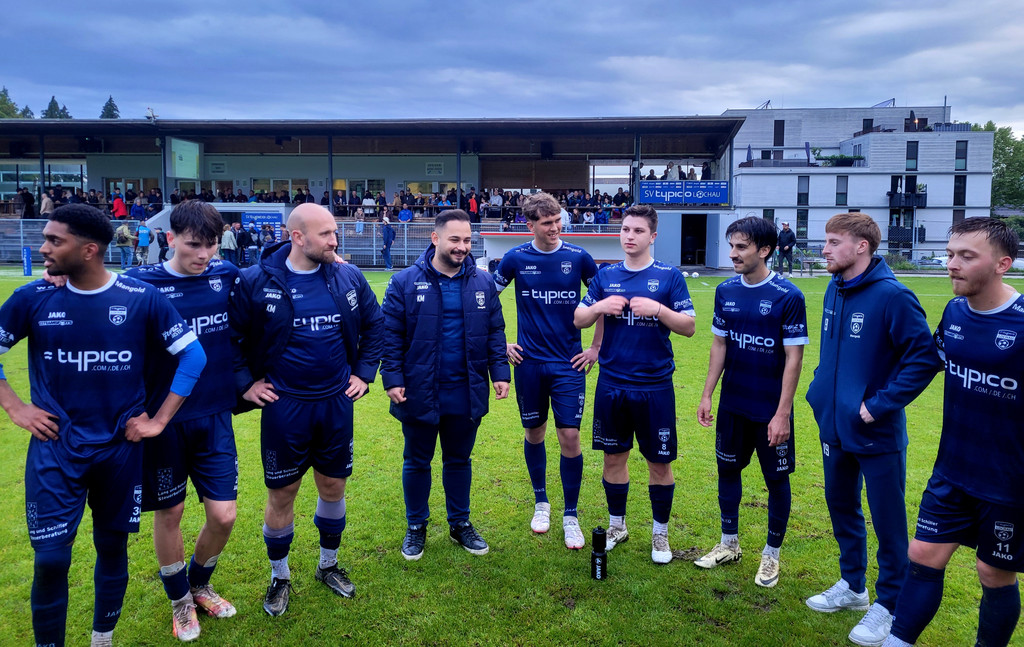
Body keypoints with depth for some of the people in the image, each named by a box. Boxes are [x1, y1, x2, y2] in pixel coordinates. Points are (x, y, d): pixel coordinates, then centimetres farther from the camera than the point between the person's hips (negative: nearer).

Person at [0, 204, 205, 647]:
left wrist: (159, 419, -6)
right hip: (55, 448, 0)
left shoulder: (141, 299, -9)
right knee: (50, 559, -2)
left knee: (113, 547, 13)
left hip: (120, 448, 0)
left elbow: (192, 354, -4)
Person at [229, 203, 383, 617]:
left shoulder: (348, 277, -3)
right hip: (284, 407, -3)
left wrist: (364, 372, 6)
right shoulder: (256, 281, -11)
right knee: (281, 494, 8)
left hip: (336, 403, 3)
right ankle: (279, 576, 31)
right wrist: (245, 383, -4)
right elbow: (229, 335, -2)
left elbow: (374, 325, 10)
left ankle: (328, 565, 37)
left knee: (334, 487, 14)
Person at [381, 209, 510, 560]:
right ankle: (416, 527, 32)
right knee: (417, 462, 13)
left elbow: (495, 332, 7)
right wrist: (392, 378, -11)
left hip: (467, 394, 3)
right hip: (419, 394, -2)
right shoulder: (405, 282, -8)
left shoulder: (483, 283, 2)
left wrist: (500, 372, 0)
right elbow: (391, 335, -6)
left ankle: (460, 523, 35)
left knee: (459, 461, 18)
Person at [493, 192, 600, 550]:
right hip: (529, 361, 1)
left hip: (569, 363, -1)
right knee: (534, 432, 11)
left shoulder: (578, 257, -3)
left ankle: (570, 515, 11)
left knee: (570, 436, -5)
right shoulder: (516, 258, -2)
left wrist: (596, 347, 4)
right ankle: (541, 503, 32)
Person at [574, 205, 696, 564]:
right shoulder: (606, 275, 5)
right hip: (612, 383, 3)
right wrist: (600, 306, -13)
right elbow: (578, 319, 7)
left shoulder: (669, 276, -3)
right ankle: (617, 526, 33)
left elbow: (689, 326, -6)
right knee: (614, 456, 14)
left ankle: (660, 533, 28)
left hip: (654, 386, -2)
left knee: (659, 462, 7)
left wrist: (658, 309, -22)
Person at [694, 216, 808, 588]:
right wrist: (707, 395, 6)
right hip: (732, 405, 5)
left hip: (770, 410, -5)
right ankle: (729, 544, 34)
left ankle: (771, 555, 27)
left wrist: (782, 413, -16)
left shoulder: (788, 297, -15)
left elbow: (794, 358, -14)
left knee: (776, 480, 8)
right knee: (728, 470, 15)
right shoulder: (726, 291, 1)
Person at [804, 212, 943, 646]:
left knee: (887, 520, 8)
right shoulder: (835, 290, 5)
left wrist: (880, 404, -20)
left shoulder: (892, 296, -18)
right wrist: (822, 389, 8)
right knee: (841, 506, 20)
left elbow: (925, 357, -19)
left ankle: (888, 604, 25)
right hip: (834, 427, 8)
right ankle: (851, 585, 39)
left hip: (876, 433, -8)